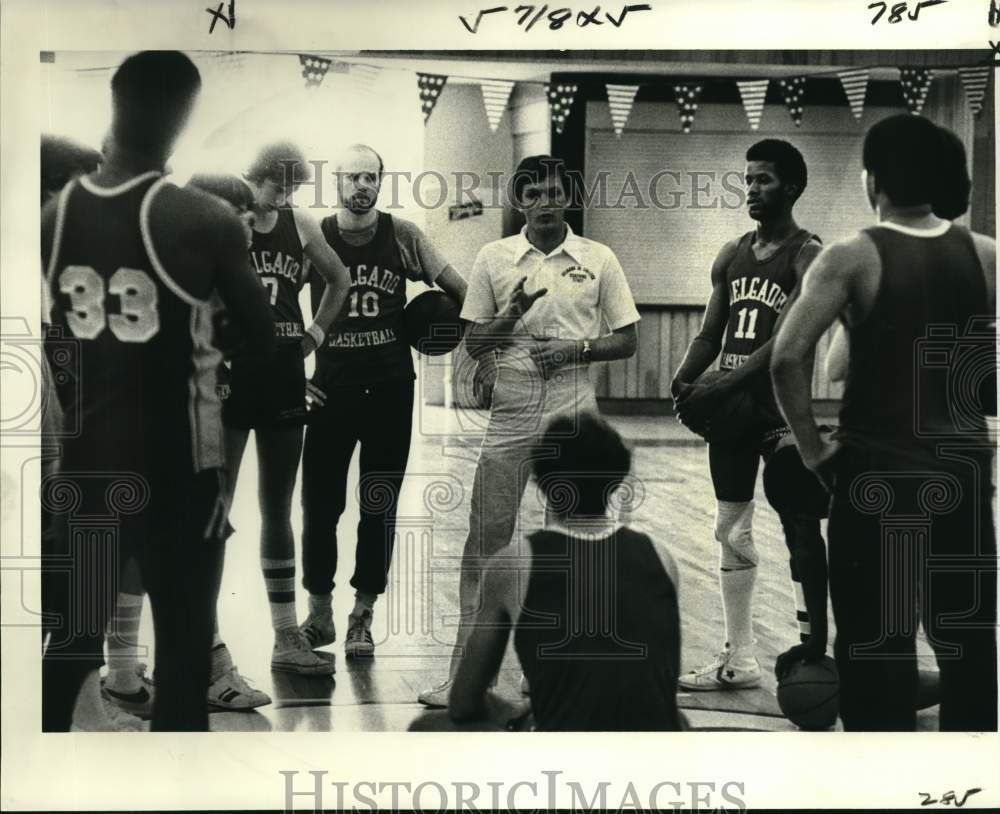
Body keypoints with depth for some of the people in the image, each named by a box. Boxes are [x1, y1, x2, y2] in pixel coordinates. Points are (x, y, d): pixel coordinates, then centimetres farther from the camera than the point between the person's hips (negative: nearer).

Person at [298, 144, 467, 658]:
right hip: (332, 389, 0)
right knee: (320, 503, 2)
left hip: (390, 389, 0)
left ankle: (362, 616, 16)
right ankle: (319, 612, 18)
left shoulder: (403, 237, -1)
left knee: (380, 506, 5)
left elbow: (457, 289, 5)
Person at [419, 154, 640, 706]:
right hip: (510, 416, 0)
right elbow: (473, 344, 7)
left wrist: (575, 349, -10)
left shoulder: (599, 260, 5)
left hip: (574, 416, 0)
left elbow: (626, 341, 7)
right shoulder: (493, 258, 6)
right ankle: (465, 673, 0)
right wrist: (513, 312, -12)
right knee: (486, 539, -4)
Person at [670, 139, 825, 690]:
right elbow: (711, 334, 13)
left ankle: (813, 658, 3)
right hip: (730, 408, 7)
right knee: (732, 532, 10)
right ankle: (738, 660, 19)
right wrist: (684, 382, -7)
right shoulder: (731, 255, 12)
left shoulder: (807, 256, -8)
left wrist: (719, 390, -24)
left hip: (783, 411, -7)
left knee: (801, 535, -3)